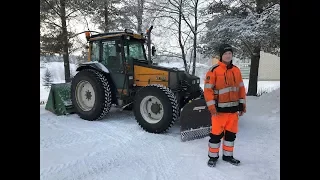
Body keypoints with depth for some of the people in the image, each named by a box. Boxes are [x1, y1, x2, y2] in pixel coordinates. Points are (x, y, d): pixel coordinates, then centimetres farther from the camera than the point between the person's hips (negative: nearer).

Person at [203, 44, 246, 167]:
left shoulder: (236, 70, 9)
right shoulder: (214, 70, -10)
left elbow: (241, 88, 14)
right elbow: (208, 89, -12)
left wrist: (242, 104, 11)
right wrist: (211, 107, -16)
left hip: (234, 108, 6)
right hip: (220, 109, -5)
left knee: (231, 133, 14)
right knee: (216, 134, 1)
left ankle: (228, 155, 31)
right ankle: (213, 156, 19)